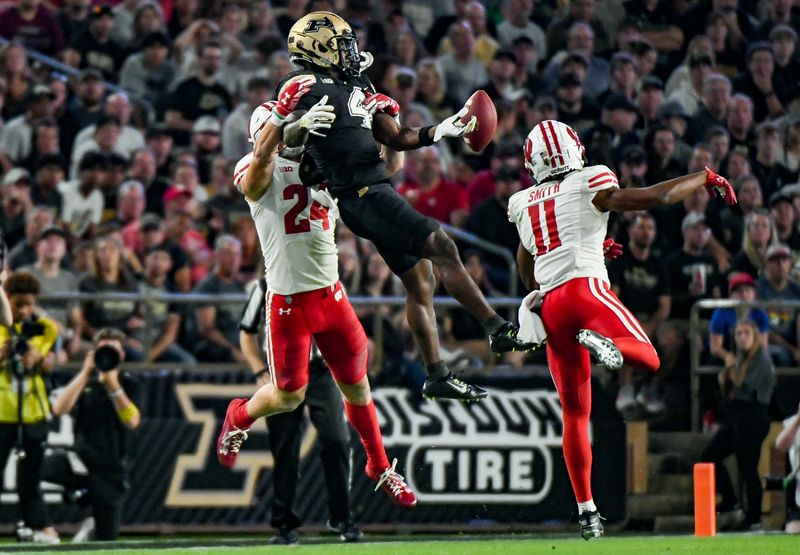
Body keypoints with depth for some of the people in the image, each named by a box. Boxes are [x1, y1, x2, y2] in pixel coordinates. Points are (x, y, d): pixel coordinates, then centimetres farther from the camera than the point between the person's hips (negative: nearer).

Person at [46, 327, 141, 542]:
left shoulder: (129, 385, 1)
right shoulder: (85, 383, 8)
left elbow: (132, 421, -16)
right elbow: (59, 409, -10)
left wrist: (113, 384, -23)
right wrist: (85, 373, -14)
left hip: (111, 470, -1)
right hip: (82, 462, 1)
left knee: (106, 536, -2)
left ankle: (93, 527, 34)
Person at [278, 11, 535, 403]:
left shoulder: (353, 87, 19)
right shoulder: (309, 87, -8)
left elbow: (395, 139, 22)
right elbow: (286, 138, -21)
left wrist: (441, 131, 14)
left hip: (377, 191, 10)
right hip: (362, 196, -10)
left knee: (420, 282, 11)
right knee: (442, 248, -14)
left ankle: (437, 377, 17)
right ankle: (499, 330, -14)